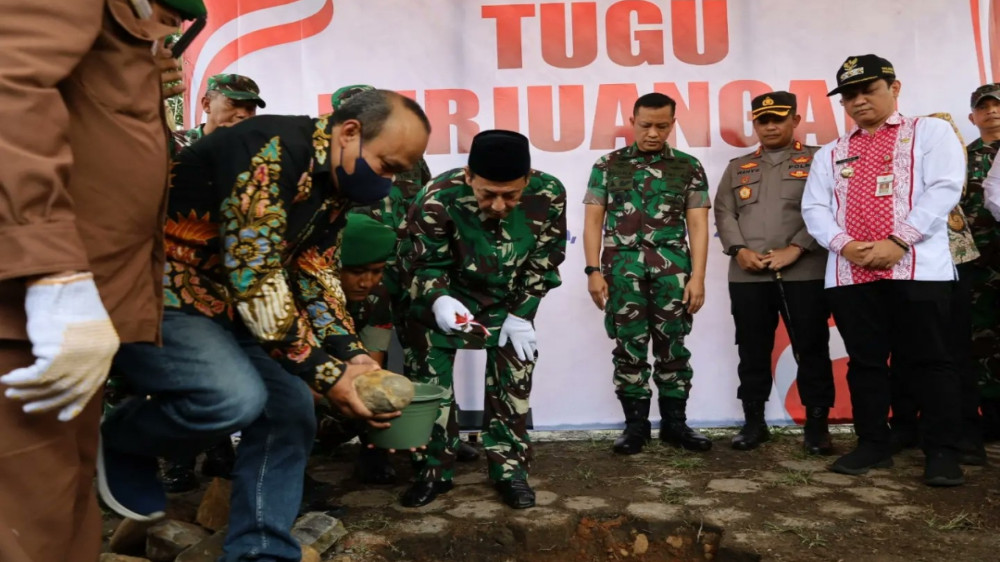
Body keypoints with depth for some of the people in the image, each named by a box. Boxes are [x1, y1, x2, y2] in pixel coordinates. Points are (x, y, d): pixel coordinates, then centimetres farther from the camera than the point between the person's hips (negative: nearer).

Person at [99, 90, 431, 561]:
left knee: (290, 407, -2)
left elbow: (317, 277, 5)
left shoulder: (335, 188, 3)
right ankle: (118, 443, 4)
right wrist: (324, 373, -27)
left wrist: (352, 356, -9)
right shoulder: (270, 152, -26)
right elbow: (254, 279, -30)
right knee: (236, 396, -27)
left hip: (226, 305, 9)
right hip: (150, 292, -9)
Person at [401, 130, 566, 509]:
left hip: (509, 301, 2)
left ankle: (509, 468, 19)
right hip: (445, 297, -1)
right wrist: (439, 301, -39)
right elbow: (426, 264, -19)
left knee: (512, 381, 3)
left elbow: (543, 262, -11)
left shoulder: (549, 195, -26)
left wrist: (521, 315, -10)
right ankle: (434, 469, 17)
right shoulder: (437, 199, -33)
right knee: (431, 380, 1)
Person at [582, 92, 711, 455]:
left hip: (672, 269, 0)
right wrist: (593, 270, -4)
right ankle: (636, 423, 16)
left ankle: (675, 422, 19)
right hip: (622, 268, 0)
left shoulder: (689, 167, 8)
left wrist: (697, 276, -5)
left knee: (673, 347, 6)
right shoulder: (608, 165, 8)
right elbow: (593, 220, 5)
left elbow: (697, 224, 4)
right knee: (629, 347, 4)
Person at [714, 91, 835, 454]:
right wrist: (739, 250, -7)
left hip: (804, 273, -2)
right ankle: (754, 421, 18)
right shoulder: (738, 167, 19)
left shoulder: (817, 160, 9)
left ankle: (816, 424, 13)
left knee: (811, 350, 1)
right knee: (752, 351, 7)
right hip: (747, 275, 3)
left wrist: (794, 249, -14)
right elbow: (724, 212, 9)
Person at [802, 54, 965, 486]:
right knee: (864, 362, 8)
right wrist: (843, 245, -9)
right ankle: (873, 445, 17)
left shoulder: (930, 132, 10)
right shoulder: (830, 153, 20)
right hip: (849, 274, 4)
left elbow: (944, 188, -4)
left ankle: (941, 452, 8)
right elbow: (814, 208, 10)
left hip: (917, 268, -4)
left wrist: (898, 242, -15)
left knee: (928, 361, -1)